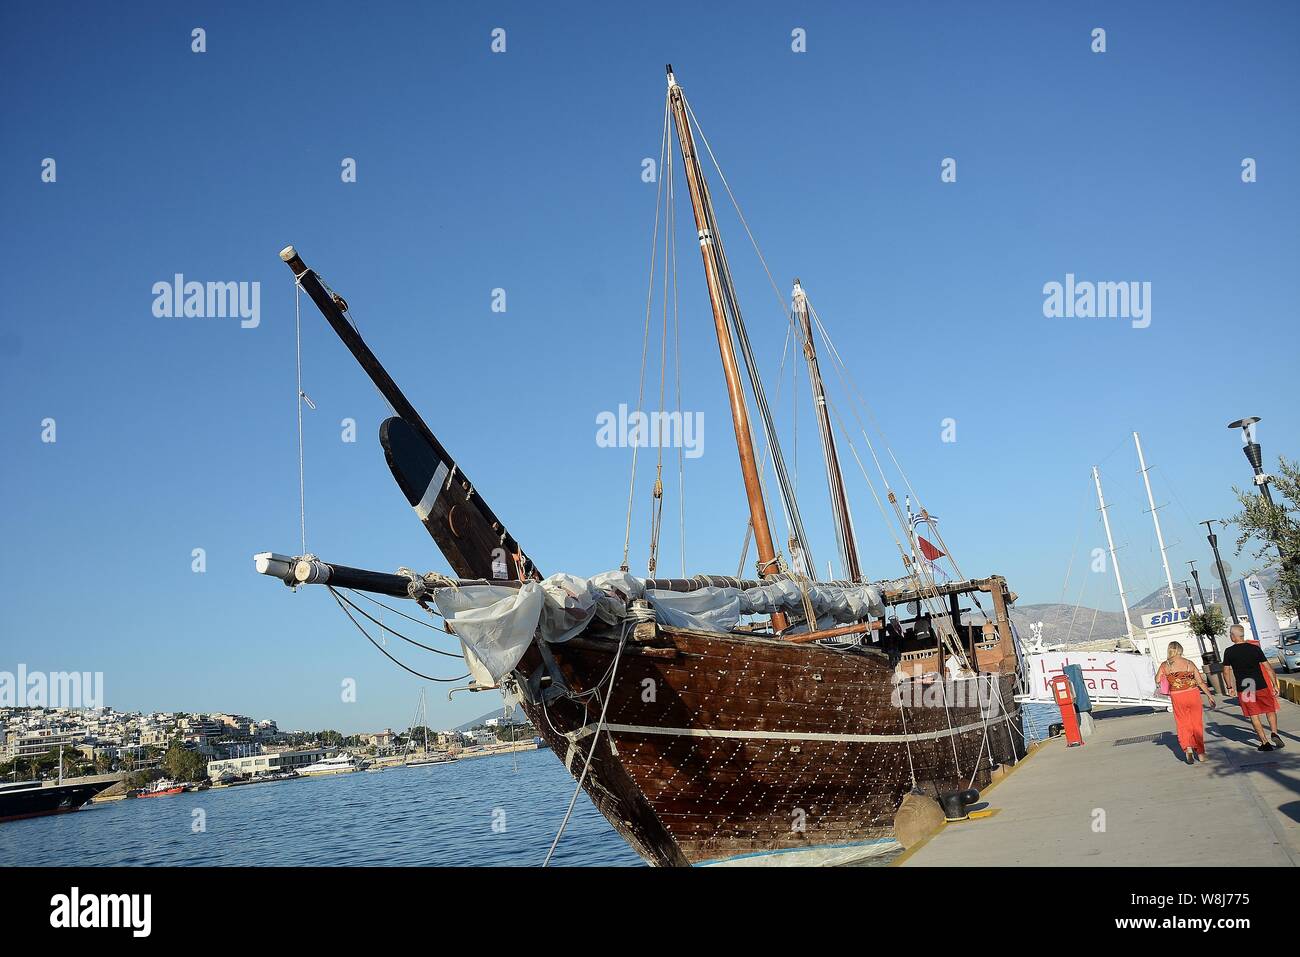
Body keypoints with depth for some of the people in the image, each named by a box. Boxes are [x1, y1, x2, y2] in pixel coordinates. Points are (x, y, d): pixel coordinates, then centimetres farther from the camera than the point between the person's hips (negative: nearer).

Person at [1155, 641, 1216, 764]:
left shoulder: (1165, 665, -3)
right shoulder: (1189, 663, -2)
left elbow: (1157, 680, -7)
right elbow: (1201, 682, -1)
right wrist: (1210, 695, 7)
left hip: (1177, 697, -1)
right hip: (1193, 694, 1)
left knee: (1183, 725, 12)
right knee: (1197, 723, 14)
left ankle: (1188, 748, -8)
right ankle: (1200, 753, 20)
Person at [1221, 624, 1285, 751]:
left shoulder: (1229, 652, -4)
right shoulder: (1255, 648, -3)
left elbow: (1227, 672, 0)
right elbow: (1268, 668, -2)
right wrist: (1275, 685, 4)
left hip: (1243, 689, -1)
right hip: (1260, 686, 1)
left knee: (1254, 716, 6)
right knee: (1270, 710, 18)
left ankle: (1265, 743, 5)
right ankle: (1274, 734, -1)